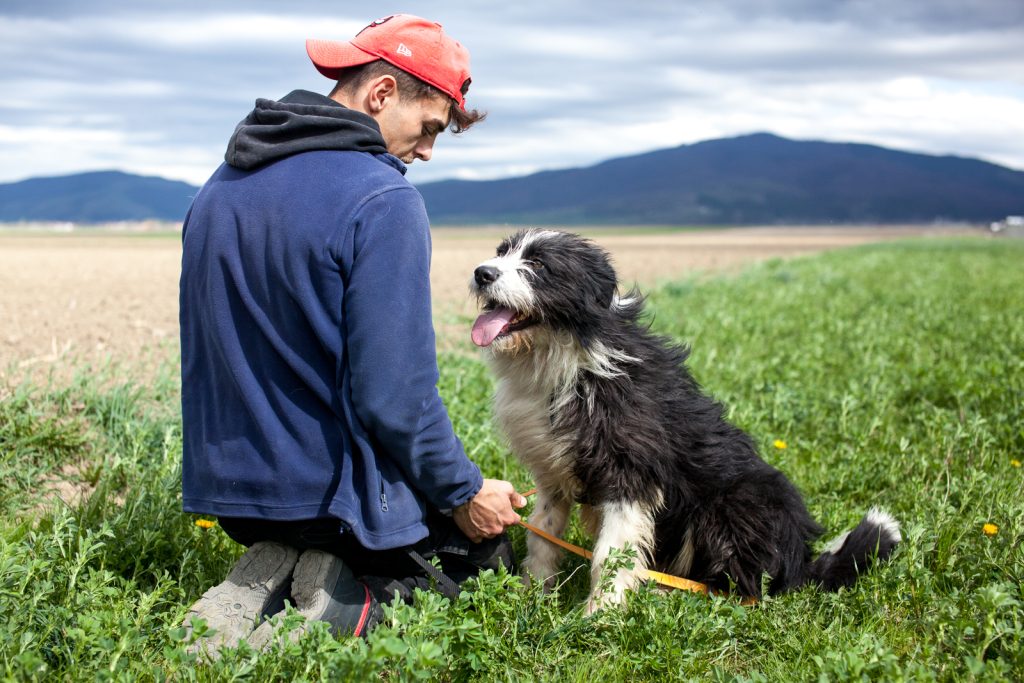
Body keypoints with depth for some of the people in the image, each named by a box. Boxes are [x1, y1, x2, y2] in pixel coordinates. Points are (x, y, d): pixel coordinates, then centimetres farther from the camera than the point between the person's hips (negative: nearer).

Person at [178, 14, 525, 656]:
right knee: (486, 549, 16)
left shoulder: (221, 186, 6)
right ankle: (334, 607, -10)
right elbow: (393, 392, -22)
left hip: (227, 482, 7)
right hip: (334, 492, -7)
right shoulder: (383, 201, -20)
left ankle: (260, 585, 1)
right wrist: (465, 492, -8)